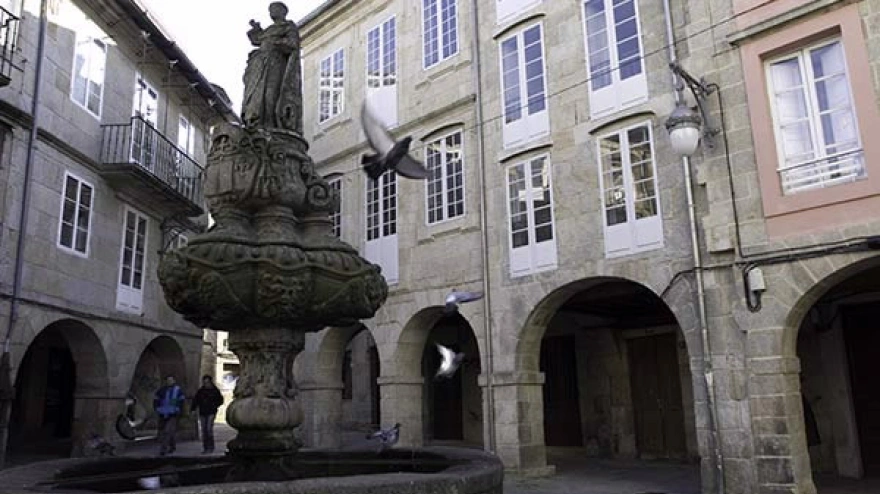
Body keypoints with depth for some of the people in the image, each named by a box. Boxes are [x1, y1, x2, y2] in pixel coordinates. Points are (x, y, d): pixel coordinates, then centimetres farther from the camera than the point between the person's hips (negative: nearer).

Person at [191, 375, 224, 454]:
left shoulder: (215, 391, 3)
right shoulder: (200, 391, 9)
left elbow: (220, 400, 6)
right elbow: (195, 400, 9)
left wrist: (214, 405, -11)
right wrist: (193, 409, -6)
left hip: (211, 413, -3)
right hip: (202, 413, 3)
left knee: (209, 429, -13)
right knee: (204, 430, 4)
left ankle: (211, 447, -6)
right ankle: (205, 448, 11)